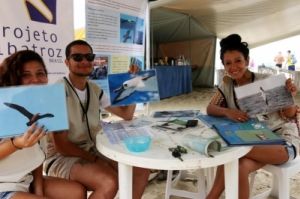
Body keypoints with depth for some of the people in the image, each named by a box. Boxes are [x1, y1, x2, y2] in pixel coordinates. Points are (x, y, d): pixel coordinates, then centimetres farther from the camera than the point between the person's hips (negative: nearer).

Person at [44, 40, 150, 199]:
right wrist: (94, 160, -16)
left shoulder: (95, 90, 5)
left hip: (92, 151, 7)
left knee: (141, 171, -4)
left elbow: (126, 115, 10)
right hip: (62, 158, -7)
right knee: (110, 182, -31)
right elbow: (60, 145, -18)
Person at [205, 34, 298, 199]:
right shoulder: (227, 83, -1)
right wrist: (227, 112, -29)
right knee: (240, 166, -30)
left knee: (240, 167, -32)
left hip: (279, 139, -3)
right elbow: (210, 109, -9)